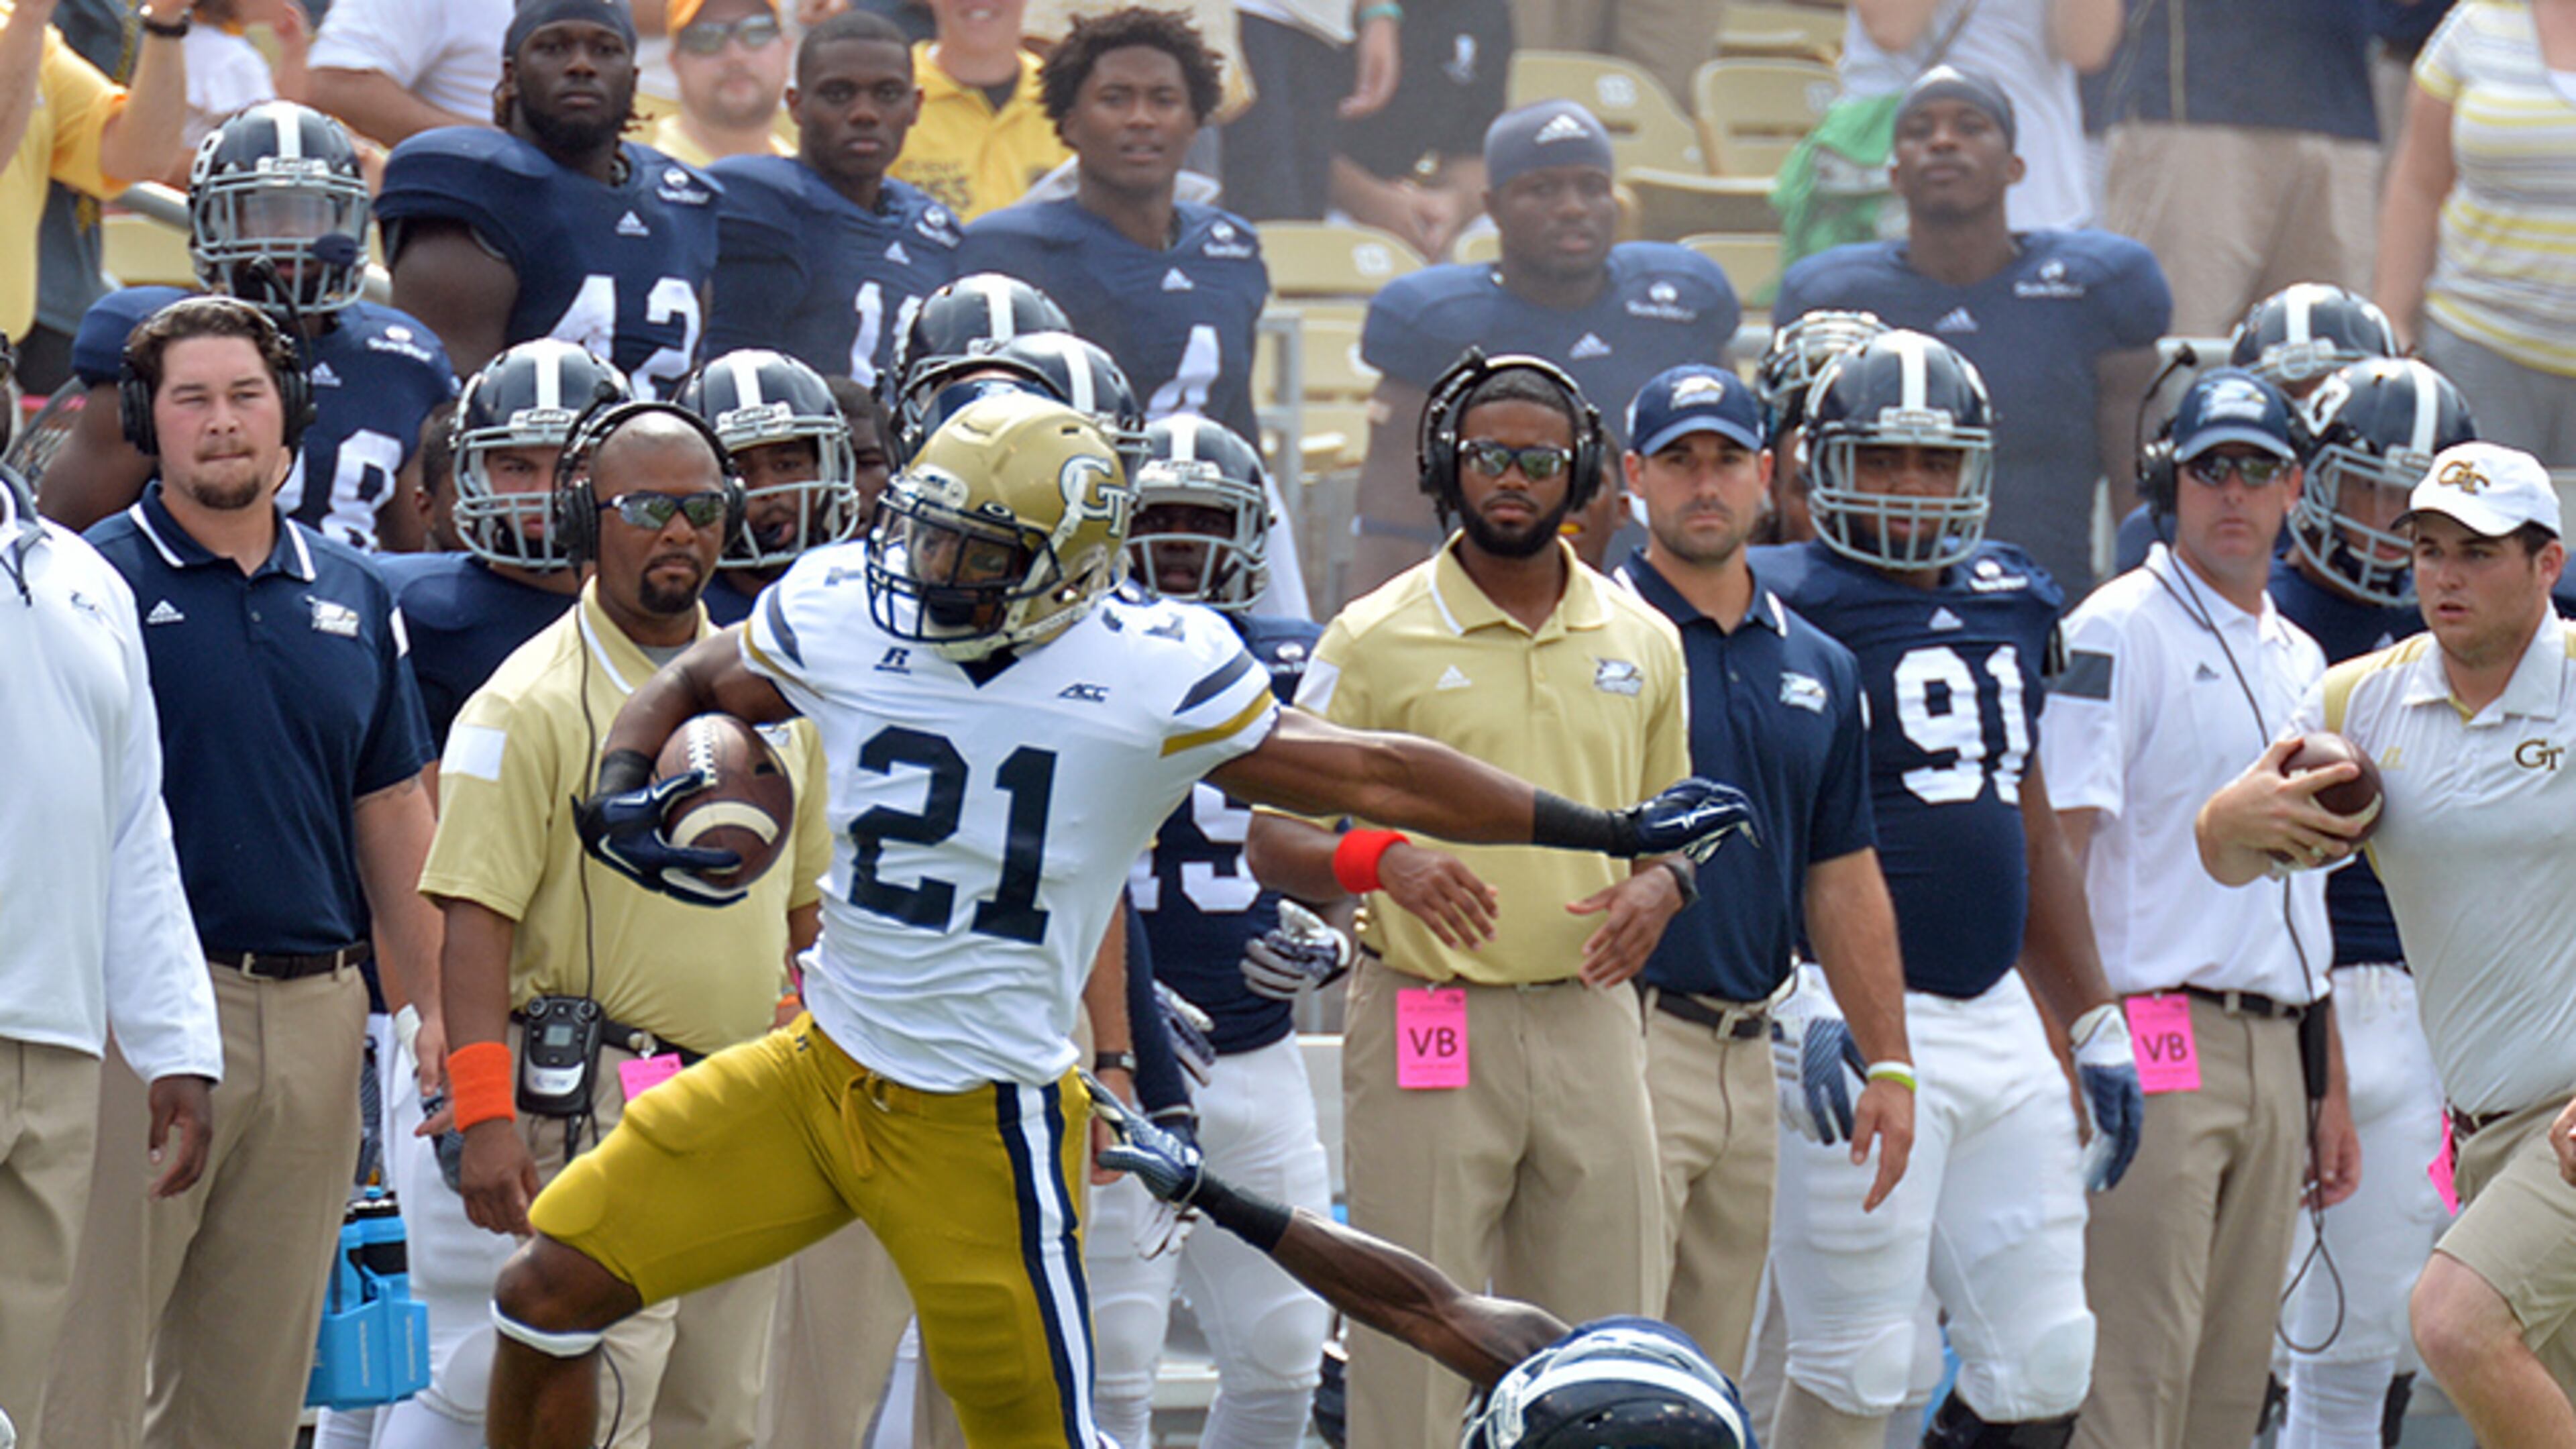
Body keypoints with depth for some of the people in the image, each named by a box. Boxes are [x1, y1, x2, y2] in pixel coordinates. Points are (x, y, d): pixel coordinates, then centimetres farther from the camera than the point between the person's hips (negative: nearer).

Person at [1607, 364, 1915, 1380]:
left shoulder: (1818, 668, 15)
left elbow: (1842, 880, 19)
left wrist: (1889, 1064, 14)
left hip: (1748, 1055, 7)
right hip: (1628, 1035, -7)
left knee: (1709, 1378, 9)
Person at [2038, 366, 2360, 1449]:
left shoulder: (2296, 661, 18)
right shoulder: (2119, 631, -6)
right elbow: (2053, 849, -12)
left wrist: (2328, 1087, 20)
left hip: (2274, 1050, 8)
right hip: (2160, 1036, -8)